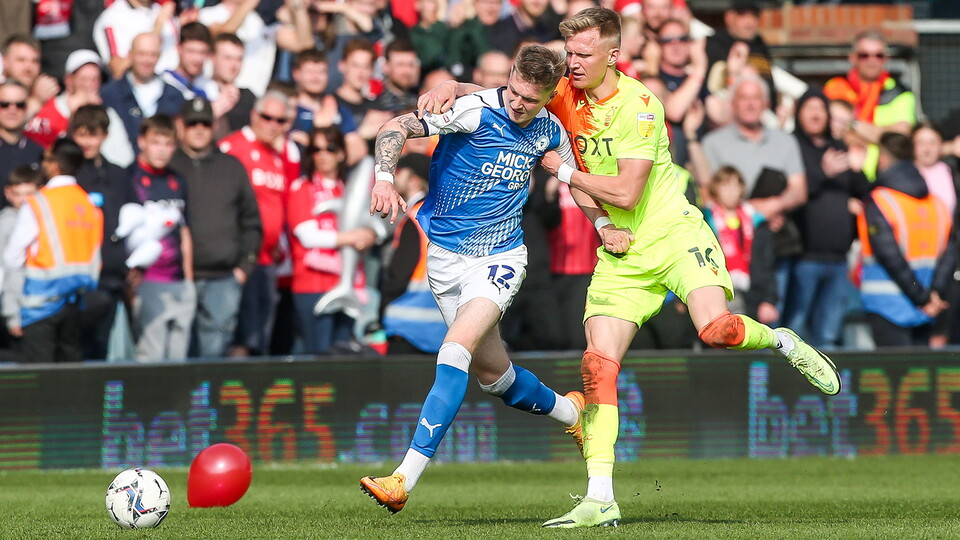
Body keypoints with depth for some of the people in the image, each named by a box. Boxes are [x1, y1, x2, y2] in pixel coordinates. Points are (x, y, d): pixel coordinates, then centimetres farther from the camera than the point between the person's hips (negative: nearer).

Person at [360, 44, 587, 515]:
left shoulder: (548, 129, -2)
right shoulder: (476, 111, -15)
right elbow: (396, 128, -21)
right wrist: (385, 180, -38)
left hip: (500, 257, 0)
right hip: (446, 258, 0)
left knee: (455, 351, -23)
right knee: (492, 374, 12)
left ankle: (405, 480, -28)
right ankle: (568, 412, 45)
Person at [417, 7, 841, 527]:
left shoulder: (638, 104, -17)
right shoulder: (566, 95, 2)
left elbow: (626, 192, -21)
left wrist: (561, 169, -12)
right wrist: (450, 87, -10)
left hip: (672, 233, -5)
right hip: (620, 254, 5)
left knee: (714, 329, -30)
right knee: (598, 364, -12)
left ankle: (782, 341, 6)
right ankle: (600, 499, -12)